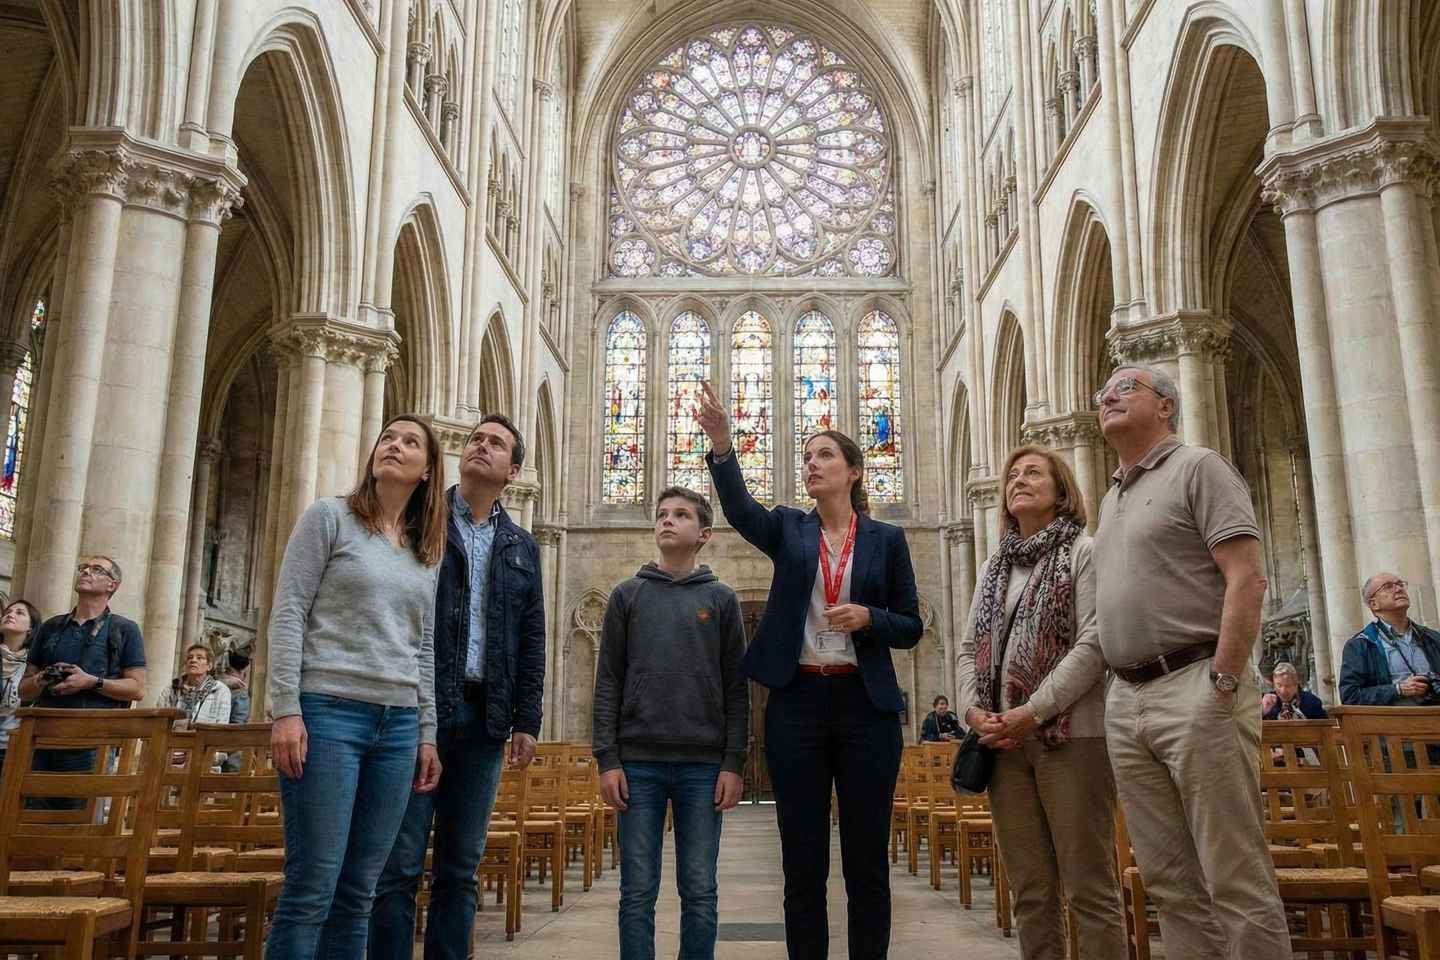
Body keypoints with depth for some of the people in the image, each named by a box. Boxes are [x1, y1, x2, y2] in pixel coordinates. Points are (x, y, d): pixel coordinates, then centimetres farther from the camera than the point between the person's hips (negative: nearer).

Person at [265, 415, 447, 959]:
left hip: (398, 725, 5)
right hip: (328, 711, -5)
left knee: (358, 892, 7)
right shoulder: (329, 517, 2)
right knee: (312, 887, -6)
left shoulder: (429, 552, 15)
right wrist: (286, 709, -12)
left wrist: (426, 733, 12)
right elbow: (287, 615, -4)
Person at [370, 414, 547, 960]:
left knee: (461, 867, 9)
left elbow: (532, 642, 14)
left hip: (485, 717, 4)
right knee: (400, 864, -2)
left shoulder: (522, 547, 16)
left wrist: (527, 721, 6)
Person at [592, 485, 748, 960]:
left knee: (700, 894, 5)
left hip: (704, 765, 0)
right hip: (638, 762, 0)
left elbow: (736, 689, 5)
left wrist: (734, 762, -4)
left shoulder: (721, 599, 8)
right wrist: (607, 759, -4)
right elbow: (608, 683, 4)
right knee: (637, 893, 4)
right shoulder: (627, 595, 8)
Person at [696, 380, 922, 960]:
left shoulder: (886, 539, 6)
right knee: (802, 862, 6)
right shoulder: (788, 530, 8)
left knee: (866, 860, 5)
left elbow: (911, 628, 7)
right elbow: (739, 508, -14)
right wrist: (722, 445, -31)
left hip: (865, 704, -1)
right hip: (797, 702, 1)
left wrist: (868, 617, -14)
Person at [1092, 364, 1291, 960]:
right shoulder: (1110, 500, 22)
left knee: (1236, 878, -4)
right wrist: (1120, 688, 13)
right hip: (1125, 700, 8)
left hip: (1193, 688, -7)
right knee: (1169, 881, 10)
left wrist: (1222, 686, -18)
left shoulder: (1198, 468, 0)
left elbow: (1246, 579, -11)